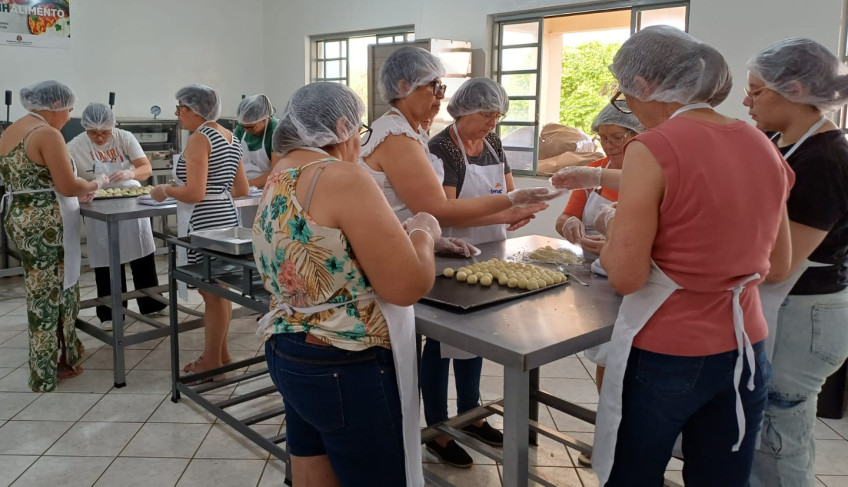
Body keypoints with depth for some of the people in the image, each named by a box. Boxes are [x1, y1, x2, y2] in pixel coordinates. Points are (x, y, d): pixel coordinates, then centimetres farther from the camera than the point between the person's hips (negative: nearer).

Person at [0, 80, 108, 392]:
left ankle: (61, 360, 28)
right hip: (45, 225, -9)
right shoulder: (48, 134, -16)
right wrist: (96, 183, 2)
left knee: (46, 292, 17)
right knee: (48, 296, 2)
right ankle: (46, 377, 13)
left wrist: (77, 192, 15)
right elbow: (68, 186, -17)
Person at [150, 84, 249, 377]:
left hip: (205, 223, -9)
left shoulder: (199, 138, -14)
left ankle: (212, 362, 12)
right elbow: (242, 189, 15)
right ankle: (220, 353, 26)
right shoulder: (230, 137, 12)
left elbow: (194, 193, -22)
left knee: (212, 292, 0)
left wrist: (165, 191, -6)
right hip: (225, 217, 9)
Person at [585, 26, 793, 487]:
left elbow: (626, 276, -17)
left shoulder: (652, 149, -16)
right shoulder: (763, 146, 4)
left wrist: (611, 223, 0)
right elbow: (778, 267, 12)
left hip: (665, 356, -6)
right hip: (746, 352, 6)